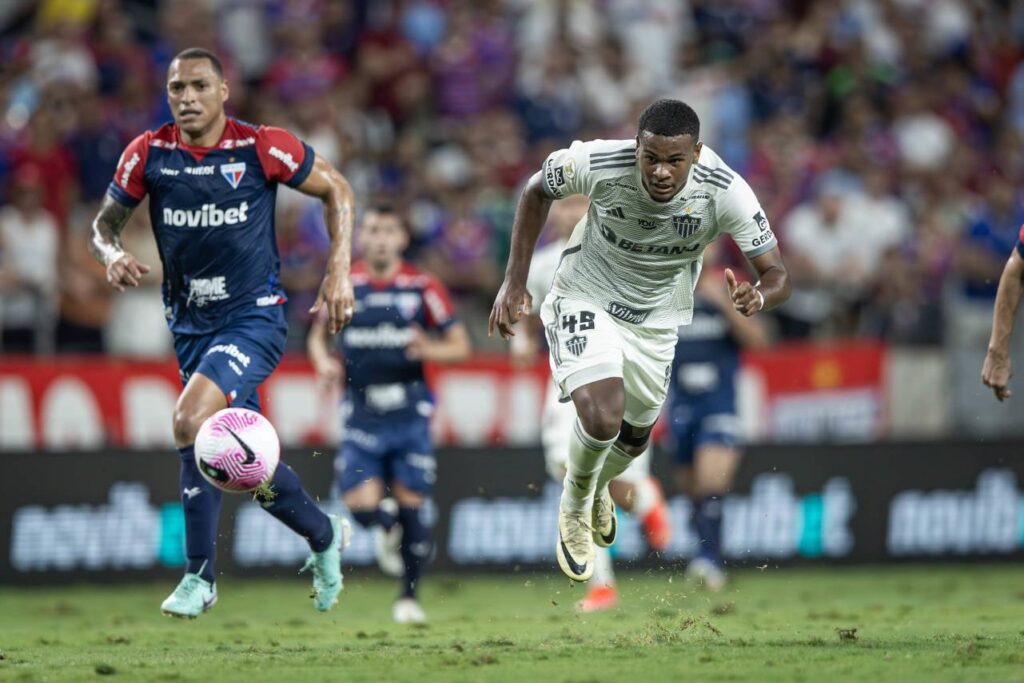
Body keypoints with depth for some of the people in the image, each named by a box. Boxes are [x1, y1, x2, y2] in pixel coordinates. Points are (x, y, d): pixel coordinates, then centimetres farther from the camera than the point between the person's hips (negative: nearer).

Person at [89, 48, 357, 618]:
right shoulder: (149, 154, -2)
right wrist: (113, 255, -14)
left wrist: (339, 272, -6)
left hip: (254, 316, -5)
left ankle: (200, 577, -14)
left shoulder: (263, 147, -11)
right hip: (190, 324, 5)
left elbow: (336, 189, 2)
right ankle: (325, 537, 36)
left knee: (192, 420, -25)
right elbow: (106, 221, 9)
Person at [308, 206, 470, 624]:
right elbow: (318, 335, 17)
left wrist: (429, 350, -17)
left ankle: (409, 596, 17)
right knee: (361, 505, -12)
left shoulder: (422, 288, -2)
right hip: (361, 415, 1)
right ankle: (386, 526, 25)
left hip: (409, 413, -1)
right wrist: (324, 361, -4)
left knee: (410, 506, 0)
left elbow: (459, 346, 3)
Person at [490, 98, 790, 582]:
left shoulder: (725, 192, -29)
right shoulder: (597, 163, -31)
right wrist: (515, 281, -10)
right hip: (586, 299, -3)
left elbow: (777, 275, -23)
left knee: (635, 438, 20)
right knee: (602, 418, -24)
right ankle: (575, 508, 10)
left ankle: (597, 488, 58)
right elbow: (537, 190, -8)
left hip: (657, 320, 3)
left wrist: (758, 297, -48)